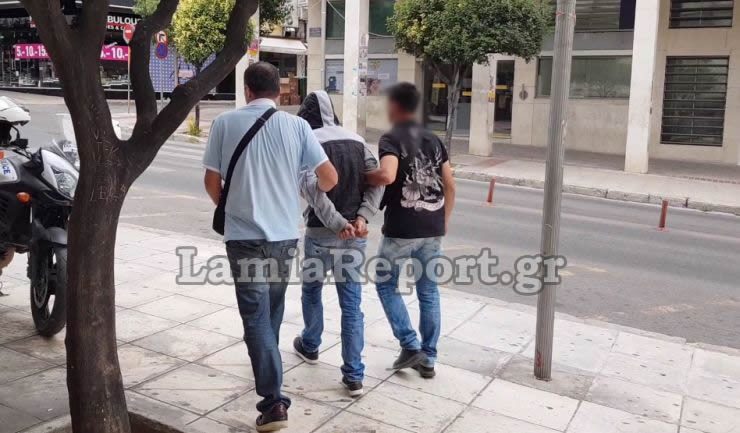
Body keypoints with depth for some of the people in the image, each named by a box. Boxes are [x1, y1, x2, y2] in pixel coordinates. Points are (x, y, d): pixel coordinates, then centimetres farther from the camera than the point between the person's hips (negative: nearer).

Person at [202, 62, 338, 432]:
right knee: (272, 311, 23)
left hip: (244, 235, -3)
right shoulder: (296, 125, -1)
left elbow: (212, 183, 0)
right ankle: (268, 374, 43)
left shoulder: (225, 123, -4)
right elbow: (329, 178, -3)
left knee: (256, 317, 1)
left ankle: (273, 401, -4)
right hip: (285, 233, 3)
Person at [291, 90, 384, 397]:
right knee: (351, 303, 6)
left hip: (321, 233, -3)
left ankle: (310, 347, 42)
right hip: (356, 234, 4)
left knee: (312, 289, 22)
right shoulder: (356, 140, 9)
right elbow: (377, 180, -1)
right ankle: (354, 376, 5)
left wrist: (337, 224, -19)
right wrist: (362, 217, -10)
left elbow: (312, 189, -21)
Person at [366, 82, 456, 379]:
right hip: (433, 229, 6)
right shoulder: (433, 140, 10)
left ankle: (410, 346, 6)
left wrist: (363, 177, -8)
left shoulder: (391, 139, -8)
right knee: (428, 291, 14)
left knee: (386, 284, 13)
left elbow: (387, 175, -27)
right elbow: (449, 186, 10)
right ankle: (428, 358, 19)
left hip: (401, 229, -6)